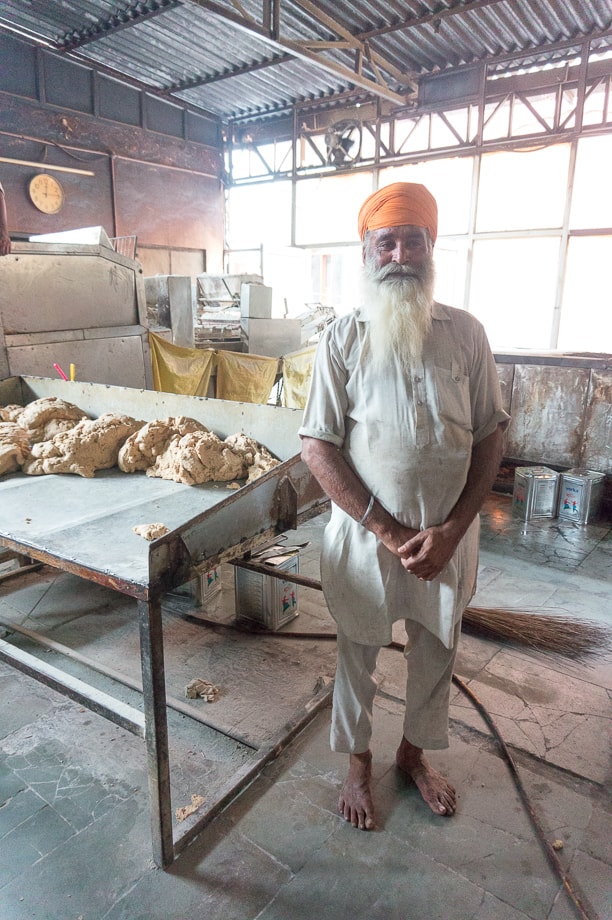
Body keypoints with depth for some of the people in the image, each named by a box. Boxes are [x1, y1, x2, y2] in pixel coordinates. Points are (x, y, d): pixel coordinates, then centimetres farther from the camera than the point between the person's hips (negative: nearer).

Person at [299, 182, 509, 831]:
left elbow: (490, 436, 0)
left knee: (436, 654, 20)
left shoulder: (465, 333, -2)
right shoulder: (342, 339, -8)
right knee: (358, 655, 16)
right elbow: (317, 447, -11)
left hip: (448, 535, 3)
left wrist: (452, 529, -11)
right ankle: (358, 765, 43)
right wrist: (390, 533, -16)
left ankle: (414, 753, 48)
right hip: (364, 533, -2)